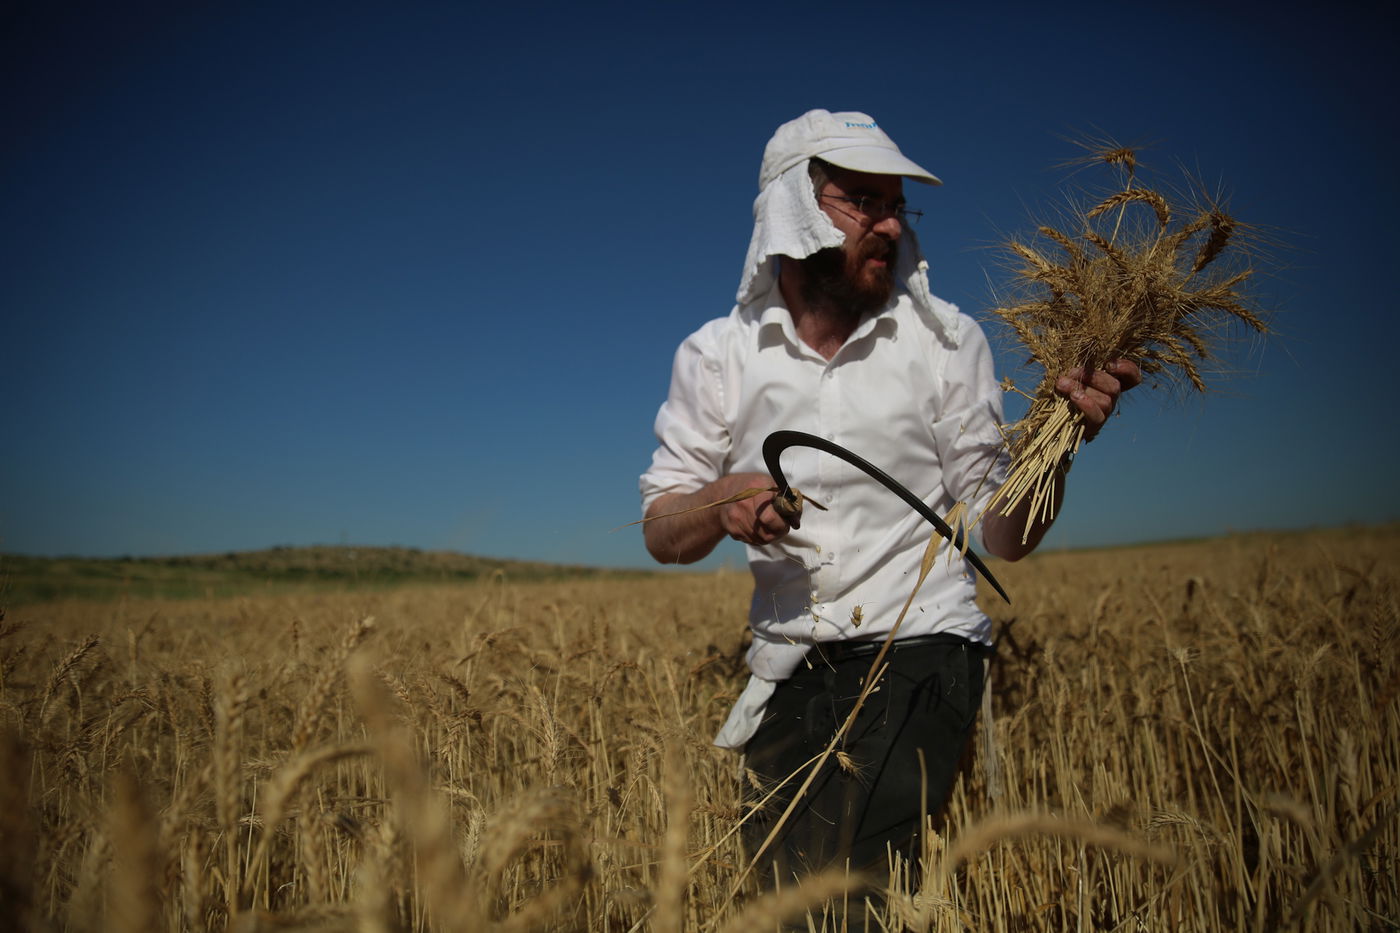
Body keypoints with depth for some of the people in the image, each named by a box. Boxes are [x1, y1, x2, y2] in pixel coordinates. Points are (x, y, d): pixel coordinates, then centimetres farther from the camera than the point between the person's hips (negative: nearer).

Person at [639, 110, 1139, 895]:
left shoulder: (946, 340, -2)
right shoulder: (717, 355, 0)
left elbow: (1005, 539, -3)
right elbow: (662, 535, 1)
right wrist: (723, 503, -20)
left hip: (920, 648, -2)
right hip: (791, 668, 3)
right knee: (776, 885, 13)